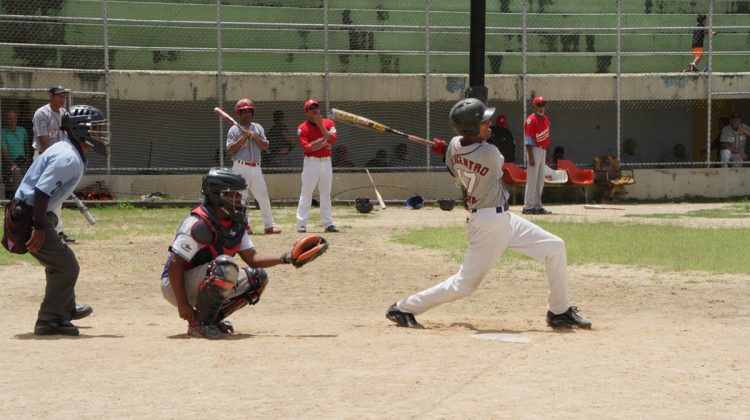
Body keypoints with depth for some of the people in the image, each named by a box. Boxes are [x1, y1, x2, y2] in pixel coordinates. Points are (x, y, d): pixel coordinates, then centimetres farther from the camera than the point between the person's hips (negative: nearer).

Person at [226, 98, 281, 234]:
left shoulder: (258, 128, 13)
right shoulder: (234, 130, 1)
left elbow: (265, 146, 6)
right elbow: (231, 149, -9)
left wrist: (256, 137, -9)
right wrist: (243, 137, -13)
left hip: (256, 167, 4)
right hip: (241, 167, -4)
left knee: (263, 196, 2)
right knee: (240, 197, -5)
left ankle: (269, 225, 6)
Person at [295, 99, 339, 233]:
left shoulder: (328, 123, 6)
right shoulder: (303, 128, -4)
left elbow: (332, 139, -11)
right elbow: (306, 148, -16)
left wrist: (320, 125, -15)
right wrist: (323, 144, -16)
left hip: (326, 162, 4)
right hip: (311, 163, -4)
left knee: (326, 194, 8)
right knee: (306, 193, -5)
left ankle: (328, 223, 11)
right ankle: (301, 223, -4)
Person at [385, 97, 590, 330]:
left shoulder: (454, 146, -3)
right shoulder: (490, 153, -24)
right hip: (490, 224, -9)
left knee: (555, 247, 10)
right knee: (464, 284, 0)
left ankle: (559, 312, 18)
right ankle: (402, 308, 11)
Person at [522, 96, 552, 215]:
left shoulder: (546, 119, 14)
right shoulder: (531, 120, -11)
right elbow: (528, 139, -15)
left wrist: (546, 155, 18)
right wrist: (530, 157, -21)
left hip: (543, 150, 9)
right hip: (534, 150, -9)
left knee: (540, 180, 12)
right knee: (532, 179, -8)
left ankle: (538, 205, 18)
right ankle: (528, 206, -6)